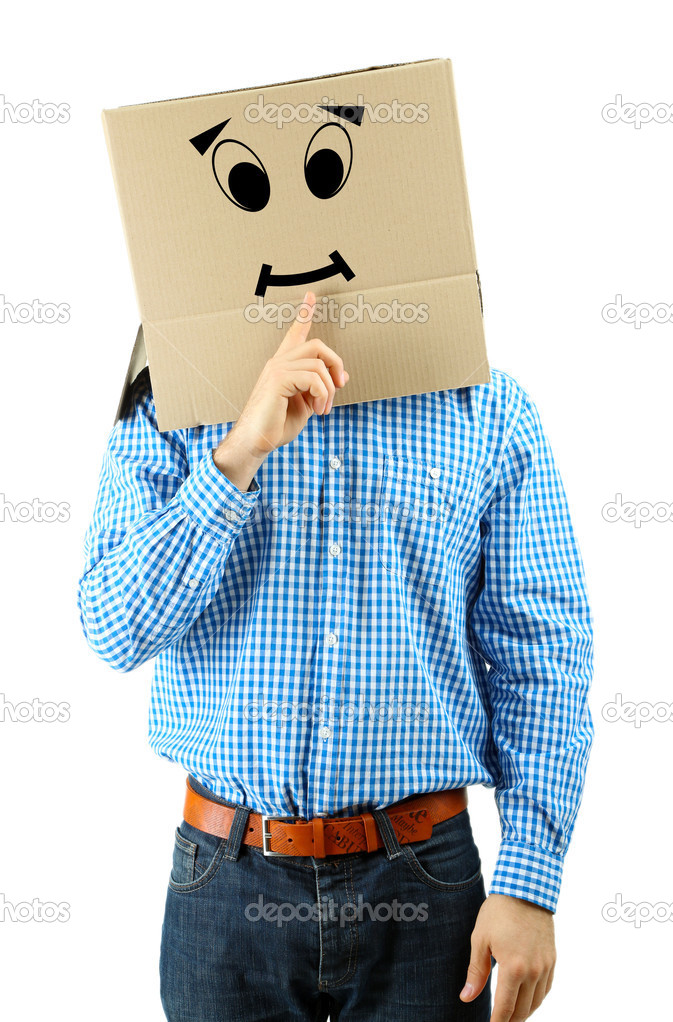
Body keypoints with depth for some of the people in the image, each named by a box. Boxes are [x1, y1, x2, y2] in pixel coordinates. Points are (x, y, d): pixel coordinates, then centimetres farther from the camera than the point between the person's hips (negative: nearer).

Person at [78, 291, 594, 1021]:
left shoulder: (485, 408, 1)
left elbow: (542, 654, -1)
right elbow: (117, 632, -10)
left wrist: (529, 885, -7)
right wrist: (241, 452, -20)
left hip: (422, 880, 0)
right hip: (228, 880, 0)